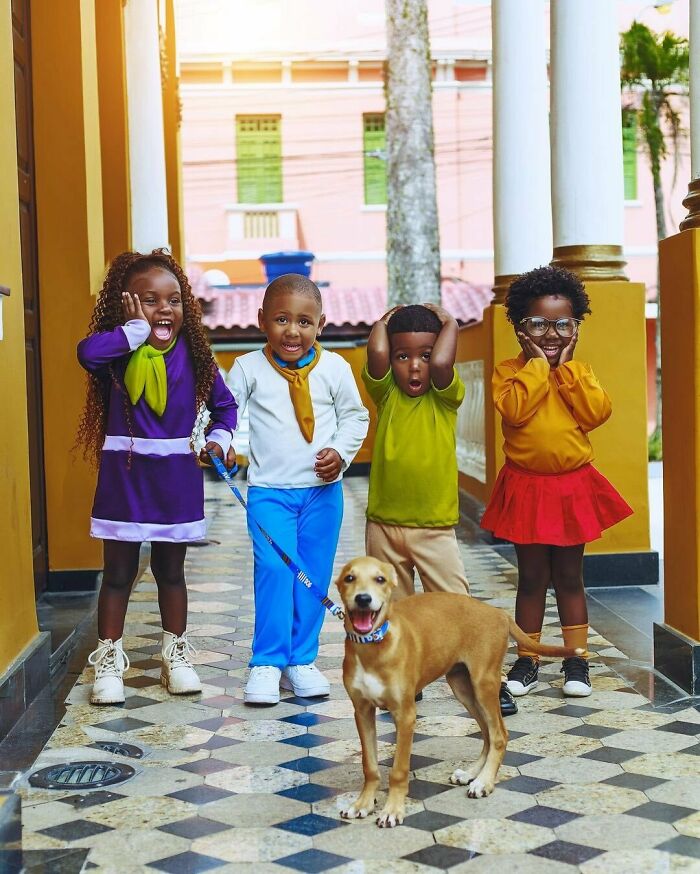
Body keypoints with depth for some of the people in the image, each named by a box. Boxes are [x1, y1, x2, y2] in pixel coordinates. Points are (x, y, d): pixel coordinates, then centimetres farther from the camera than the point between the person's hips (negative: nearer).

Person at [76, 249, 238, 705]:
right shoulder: (119, 351, -9)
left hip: (177, 478, 2)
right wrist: (137, 329, -23)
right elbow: (87, 352, -33)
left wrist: (220, 439, -8)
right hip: (124, 475, -2)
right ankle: (109, 659, 19)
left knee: (171, 570, 16)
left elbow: (224, 403, 9)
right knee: (119, 571, 7)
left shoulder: (193, 353, -2)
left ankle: (176, 654, 29)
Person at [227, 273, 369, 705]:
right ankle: (267, 663, 0)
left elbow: (356, 416, 7)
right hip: (270, 491, -2)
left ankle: (301, 660, 21)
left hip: (324, 491, 2)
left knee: (315, 577, 8)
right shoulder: (249, 368, -2)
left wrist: (341, 451, -8)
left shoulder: (334, 367, 0)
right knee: (274, 571, -11)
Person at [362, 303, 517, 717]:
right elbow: (376, 354, -18)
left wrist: (449, 323, -8)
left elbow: (441, 363, -25)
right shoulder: (386, 394, 1)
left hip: (435, 528, -2)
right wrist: (385, 321, 0)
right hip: (383, 525, 2)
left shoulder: (445, 397, -3)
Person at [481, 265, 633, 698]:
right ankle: (527, 661, 17)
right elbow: (514, 410, -22)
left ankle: (577, 659, 19)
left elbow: (597, 413, -13)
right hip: (526, 487, -2)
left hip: (573, 486, 2)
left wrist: (566, 368, -11)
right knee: (532, 578, 6)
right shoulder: (510, 371, -4)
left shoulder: (580, 372, 4)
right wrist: (538, 365, -15)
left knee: (570, 577, 10)